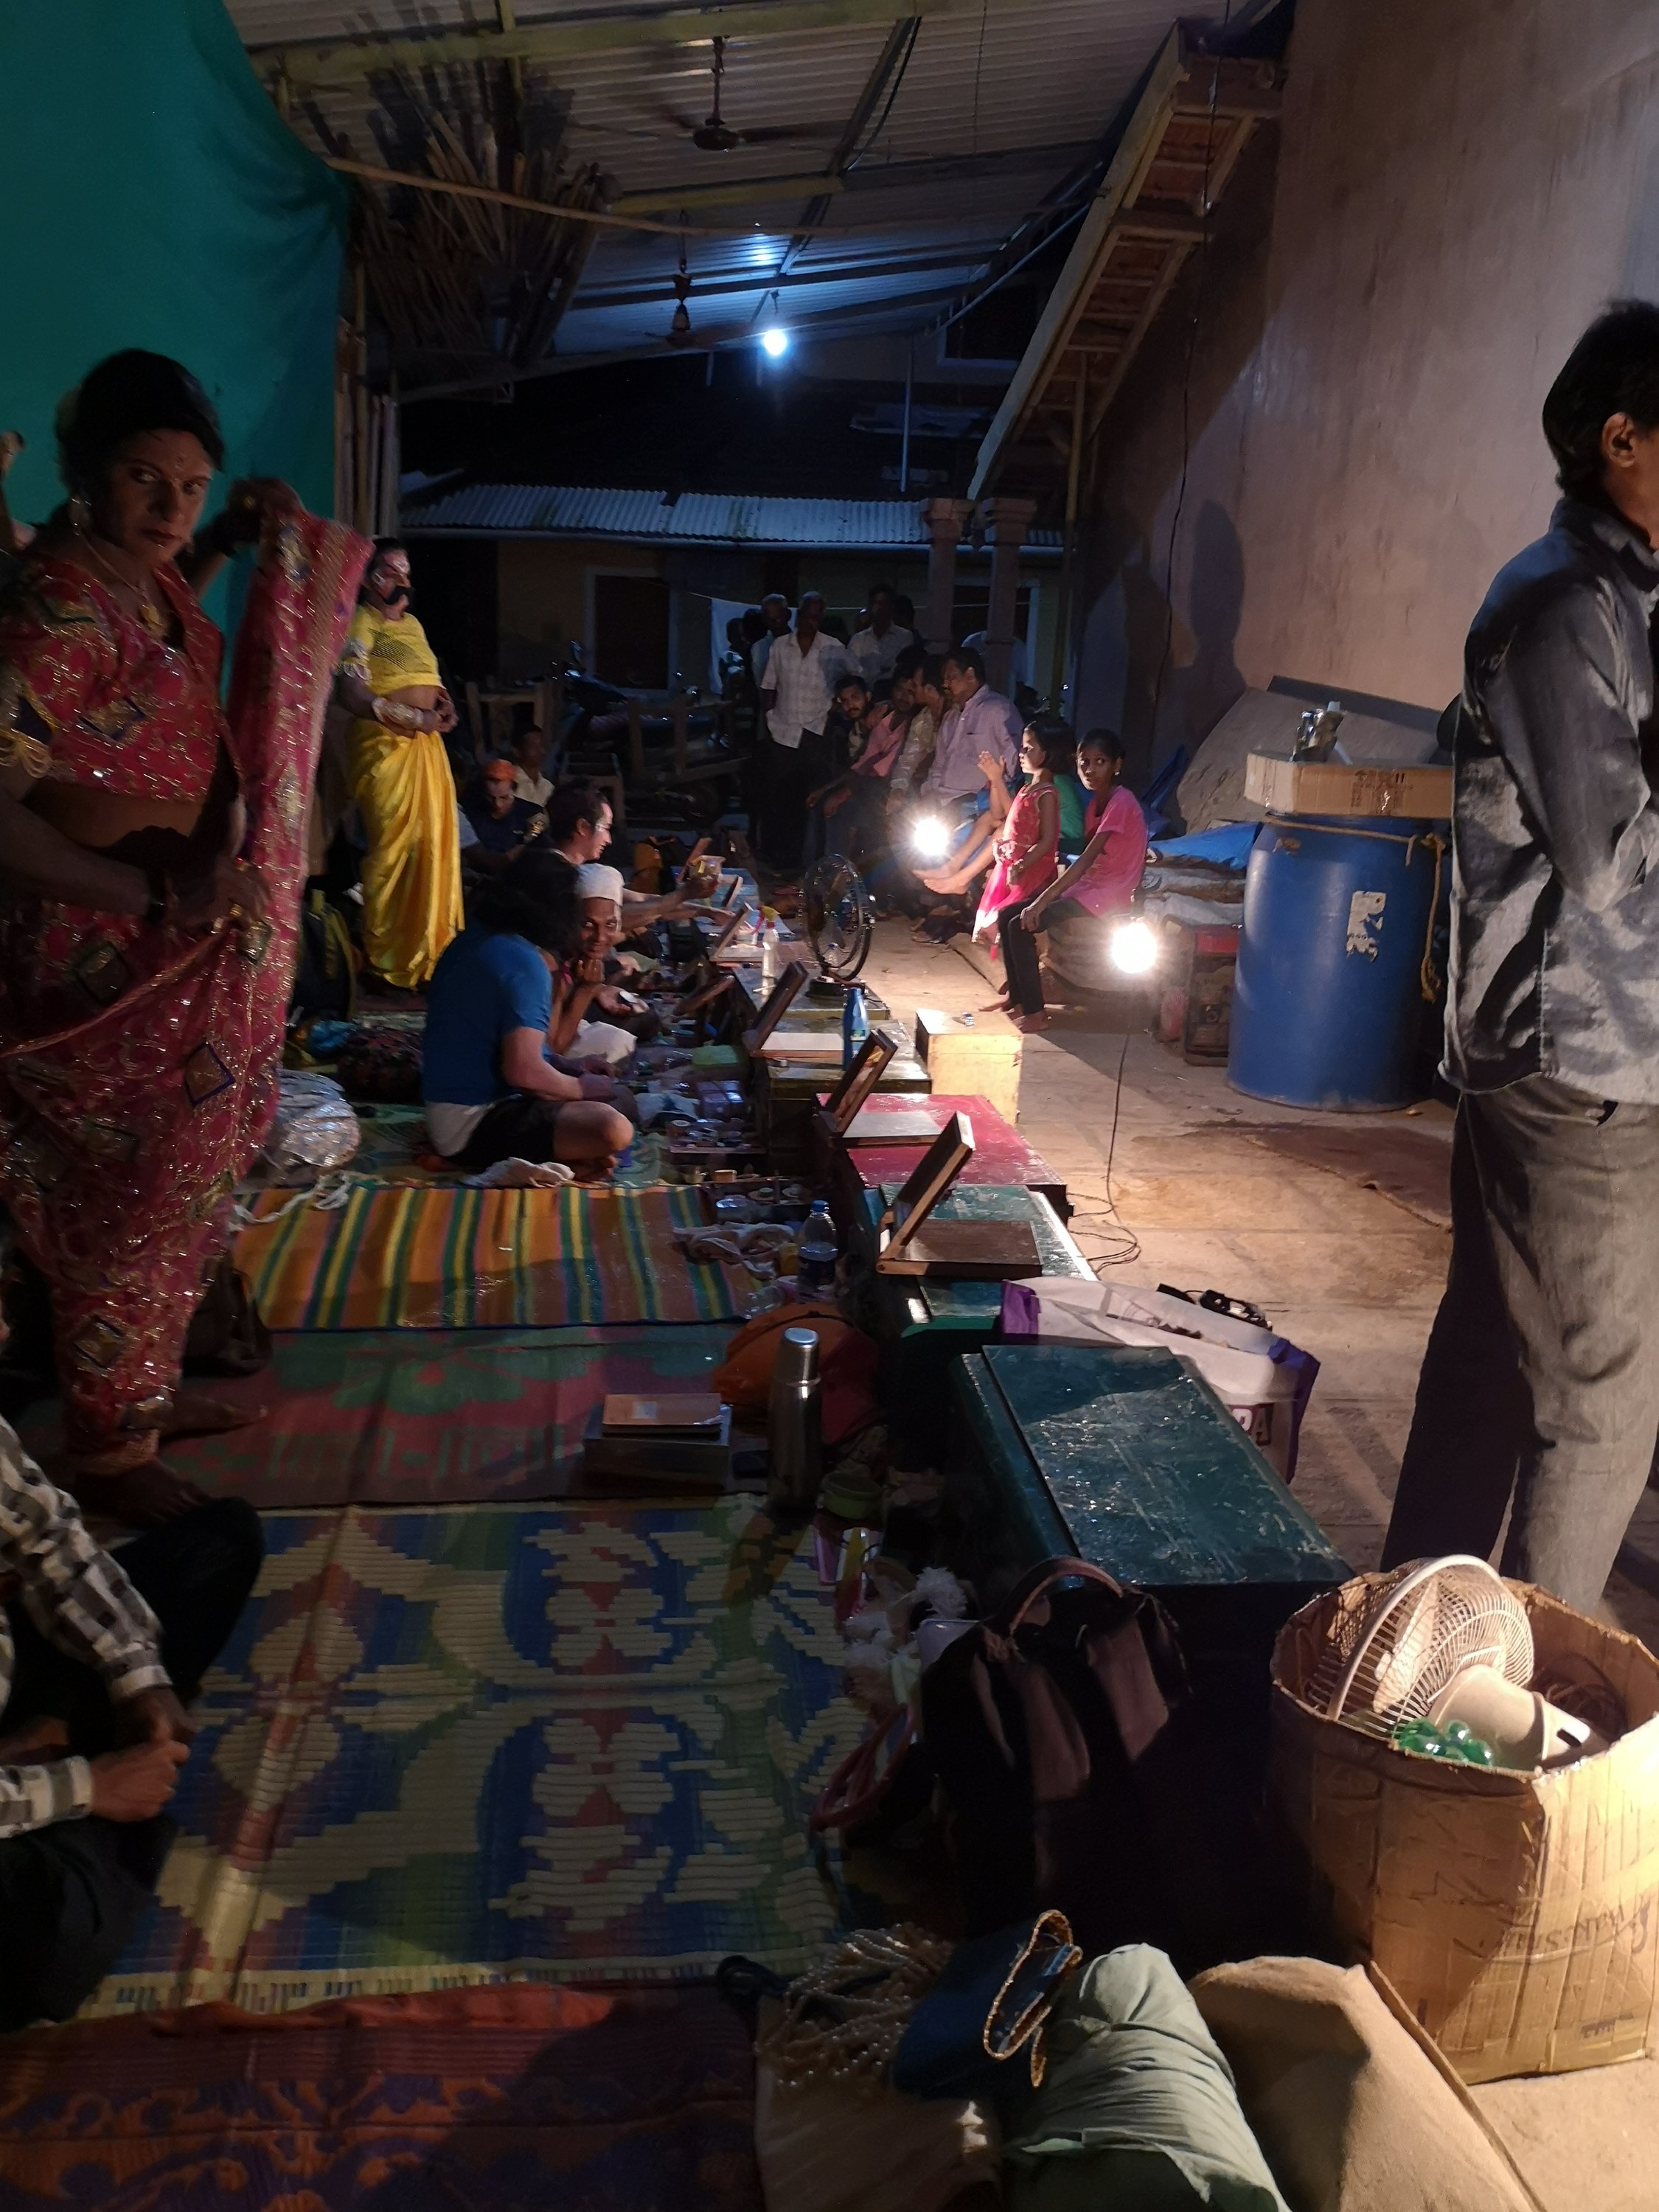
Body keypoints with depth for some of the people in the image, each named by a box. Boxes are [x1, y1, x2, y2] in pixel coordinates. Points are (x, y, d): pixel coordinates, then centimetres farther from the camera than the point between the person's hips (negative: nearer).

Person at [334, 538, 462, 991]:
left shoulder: (413, 624, 21)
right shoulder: (360, 624, -4)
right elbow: (351, 692, -15)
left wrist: (445, 704, 3)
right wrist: (415, 719, -17)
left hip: (428, 744, 8)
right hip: (386, 744, -8)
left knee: (435, 844, 7)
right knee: (395, 847, -9)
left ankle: (428, 951, 17)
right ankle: (387, 961, 0)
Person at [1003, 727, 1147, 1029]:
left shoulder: (1121, 803, -18)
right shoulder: (1096, 801, 12)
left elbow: (1087, 859, -24)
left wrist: (1043, 899, -26)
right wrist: (1049, 888, 2)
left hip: (1109, 894, -9)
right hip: (1087, 886, 9)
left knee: (1022, 926, -20)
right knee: (1007, 915, 3)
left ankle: (1035, 1013, -13)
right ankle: (1017, 998, 9)